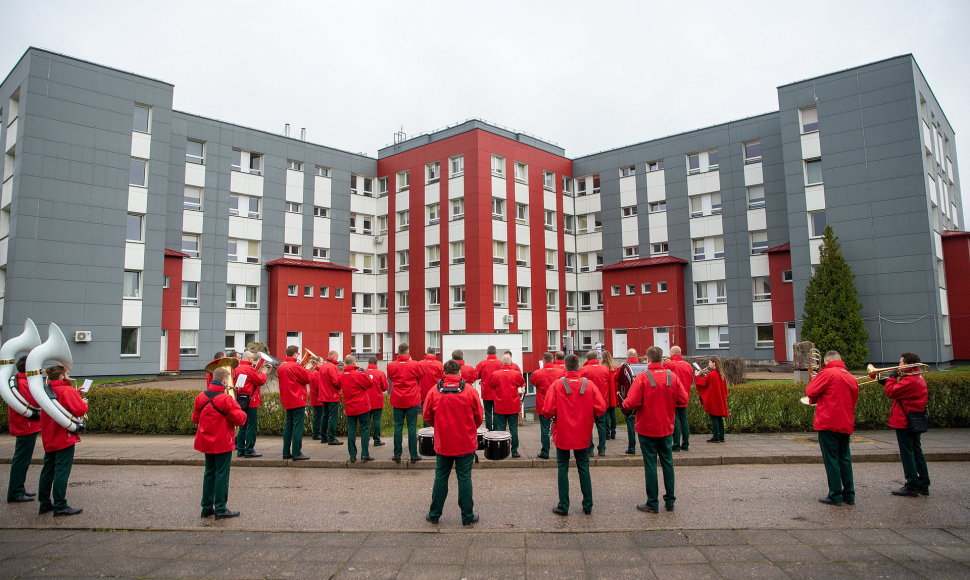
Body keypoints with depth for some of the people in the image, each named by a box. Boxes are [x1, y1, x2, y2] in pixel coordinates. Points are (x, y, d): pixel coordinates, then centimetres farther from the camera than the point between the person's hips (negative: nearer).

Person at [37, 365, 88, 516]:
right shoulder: (67, 390, -15)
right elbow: (80, 410, -23)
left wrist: (75, 394, 9)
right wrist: (84, 403, -4)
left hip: (48, 439, 8)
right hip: (64, 438, -8)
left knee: (48, 470, 14)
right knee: (62, 471, -5)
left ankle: (44, 504, 20)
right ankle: (60, 506, -3)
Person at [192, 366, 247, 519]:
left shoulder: (201, 397, 1)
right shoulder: (226, 399, -19)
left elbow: (195, 418, 11)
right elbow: (239, 419, -18)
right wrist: (242, 413, 2)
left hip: (206, 442, 7)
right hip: (222, 443, -7)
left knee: (209, 473, 16)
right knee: (222, 474, 0)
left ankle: (207, 507, 22)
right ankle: (220, 509, 4)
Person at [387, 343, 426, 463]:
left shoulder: (391, 365, -4)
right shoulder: (415, 364, -9)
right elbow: (422, 375, 8)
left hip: (397, 400, 2)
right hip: (412, 399, -2)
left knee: (398, 426, 7)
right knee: (412, 426, 3)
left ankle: (397, 455, 10)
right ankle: (413, 455, 6)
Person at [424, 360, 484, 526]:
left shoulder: (434, 391, -5)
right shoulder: (470, 390, -8)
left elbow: (427, 415, 4)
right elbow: (479, 416, 0)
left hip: (442, 443, 1)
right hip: (466, 443, -1)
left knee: (440, 479, 13)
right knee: (464, 479, 6)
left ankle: (434, 515, 21)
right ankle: (468, 517, 13)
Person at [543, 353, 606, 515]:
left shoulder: (557, 384, -13)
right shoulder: (589, 384, -7)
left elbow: (548, 411, -17)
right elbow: (601, 408, -10)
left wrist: (553, 417, 6)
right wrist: (588, 416, 8)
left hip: (562, 434, -2)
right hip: (583, 435, 2)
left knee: (563, 469, 9)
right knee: (584, 468, 14)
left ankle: (563, 507, 12)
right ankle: (588, 506, 20)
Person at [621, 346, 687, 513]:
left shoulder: (642, 377, -16)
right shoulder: (672, 376, -3)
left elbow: (632, 403, -20)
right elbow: (683, 399, 2)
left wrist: (624, 404, 1)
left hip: (647, 428, -4)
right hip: (666, 427, 4)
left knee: (650, 464, 3)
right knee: (667, 462, 14)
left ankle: (652, 503, 8)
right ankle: (670, 501, 21)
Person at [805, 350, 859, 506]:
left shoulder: (827, 373, -11)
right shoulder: (851, 378, 13)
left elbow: (810, 391, -12)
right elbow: (853, 400, 19)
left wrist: (813, 400, 10)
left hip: (828, 423, -7)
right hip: (846, 424, 7)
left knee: (831, 460, -1)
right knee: (845, 459, 14)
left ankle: (835, 496, 2)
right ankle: (849, 495, 19)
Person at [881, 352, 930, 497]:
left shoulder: (909, 381, -20)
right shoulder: (919, 378, 14)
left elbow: (891, 392, -22)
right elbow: (901, 392, 18)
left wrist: (891, 378, -9)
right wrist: (888, 383, 9)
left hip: (905, 422, -10)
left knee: (907, 454, -4)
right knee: (916, 452, 15)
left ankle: (912, 486, 0)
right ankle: (924, 485, 20)